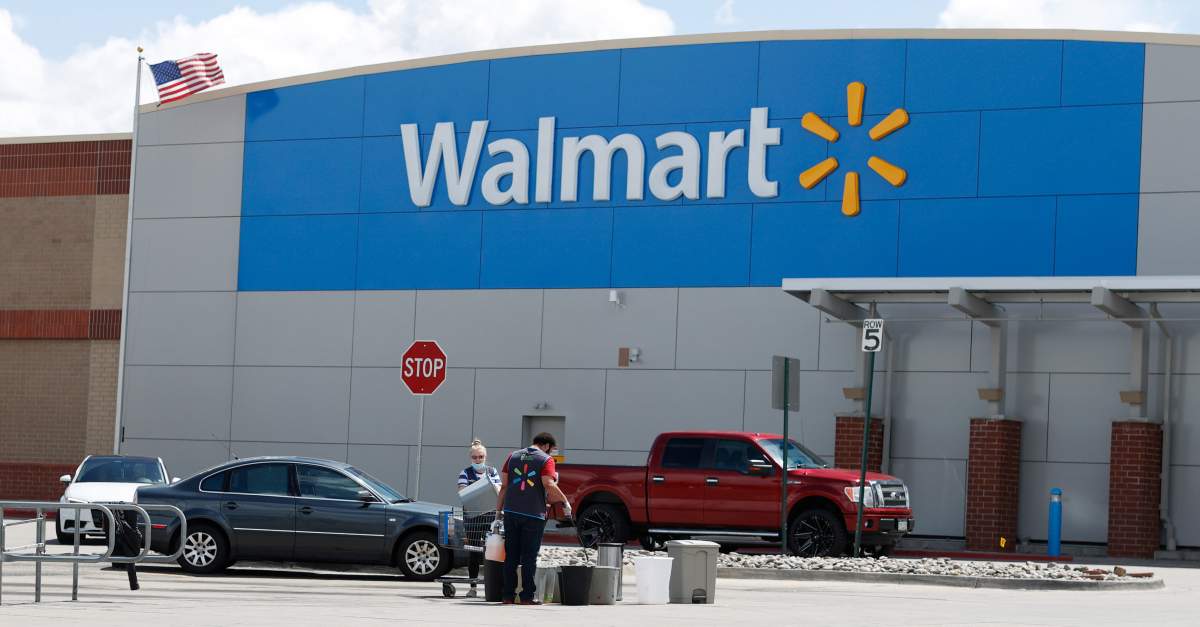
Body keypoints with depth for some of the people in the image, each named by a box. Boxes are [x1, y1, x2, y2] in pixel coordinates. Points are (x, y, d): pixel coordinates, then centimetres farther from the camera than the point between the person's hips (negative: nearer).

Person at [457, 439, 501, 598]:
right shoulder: (466, 473, 5)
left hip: (490, 516, 2)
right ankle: (473, 586, 7)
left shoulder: (492, 471, 13)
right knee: (474, 552, 2)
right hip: (472, 517, -2)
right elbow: (462, 491, -8)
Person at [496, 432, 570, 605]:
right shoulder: (546, 460, -4)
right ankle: (527, 596, 1)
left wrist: (499, 508, 13)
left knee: (511, 556, 10)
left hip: (511, 512, 4)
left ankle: (508, 595, 10)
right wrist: (565, 502, -4)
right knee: (529, 557, 1)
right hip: (533, 513, -4)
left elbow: (504, 485, 9)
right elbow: (549, 486, -16)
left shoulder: (513, 456, 11)